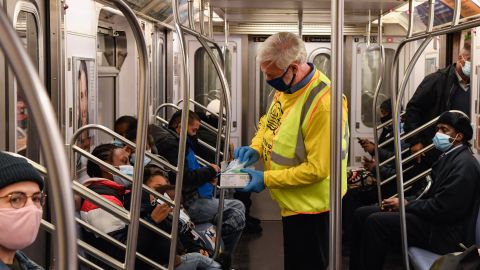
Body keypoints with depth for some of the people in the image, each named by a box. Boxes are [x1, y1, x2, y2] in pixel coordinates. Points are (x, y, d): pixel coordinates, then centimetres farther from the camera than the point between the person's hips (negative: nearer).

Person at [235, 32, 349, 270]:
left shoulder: (322, 105, -30)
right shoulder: (286, 87, -2)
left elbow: (317, 169, -27)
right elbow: (269, 122, 15)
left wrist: (266, 179, -22)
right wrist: (255, 148, -5)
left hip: (309, 207, -8)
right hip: (293, 202, 8)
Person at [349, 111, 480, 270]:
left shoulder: (463, 164, -16)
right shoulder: (449, 157, 15)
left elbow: (442, 208, -22)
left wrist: (406, 204, -11)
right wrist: (405, 202, -3)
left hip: (445, 232, -10)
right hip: (433, 216, 10)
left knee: (375, 221, -22)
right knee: (362, 214, 2)